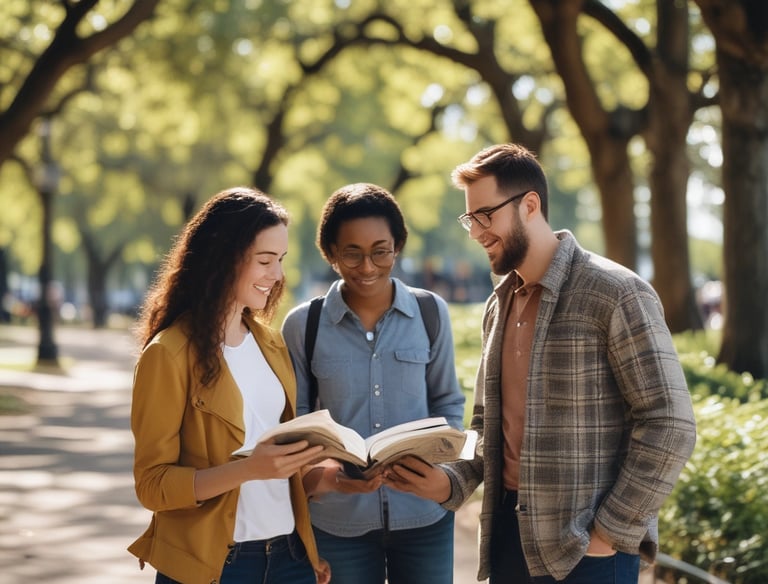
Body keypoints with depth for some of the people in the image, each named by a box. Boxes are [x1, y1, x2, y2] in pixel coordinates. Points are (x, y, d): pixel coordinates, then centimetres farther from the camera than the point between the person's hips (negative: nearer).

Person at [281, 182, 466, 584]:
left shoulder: (431, 313, 1)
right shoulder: (303, 325, -2)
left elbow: (448, 401, 9)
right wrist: (320, 472, -18)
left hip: (423, 513, 1)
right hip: (338, 520, -1)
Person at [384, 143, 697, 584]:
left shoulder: (616, 295, -11)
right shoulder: (499, 304, 11)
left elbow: (670, 427, -14)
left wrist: (613, 532, -15)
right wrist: (452, 481, 0)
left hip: (585, 546, -7)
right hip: (510, 528, 7)